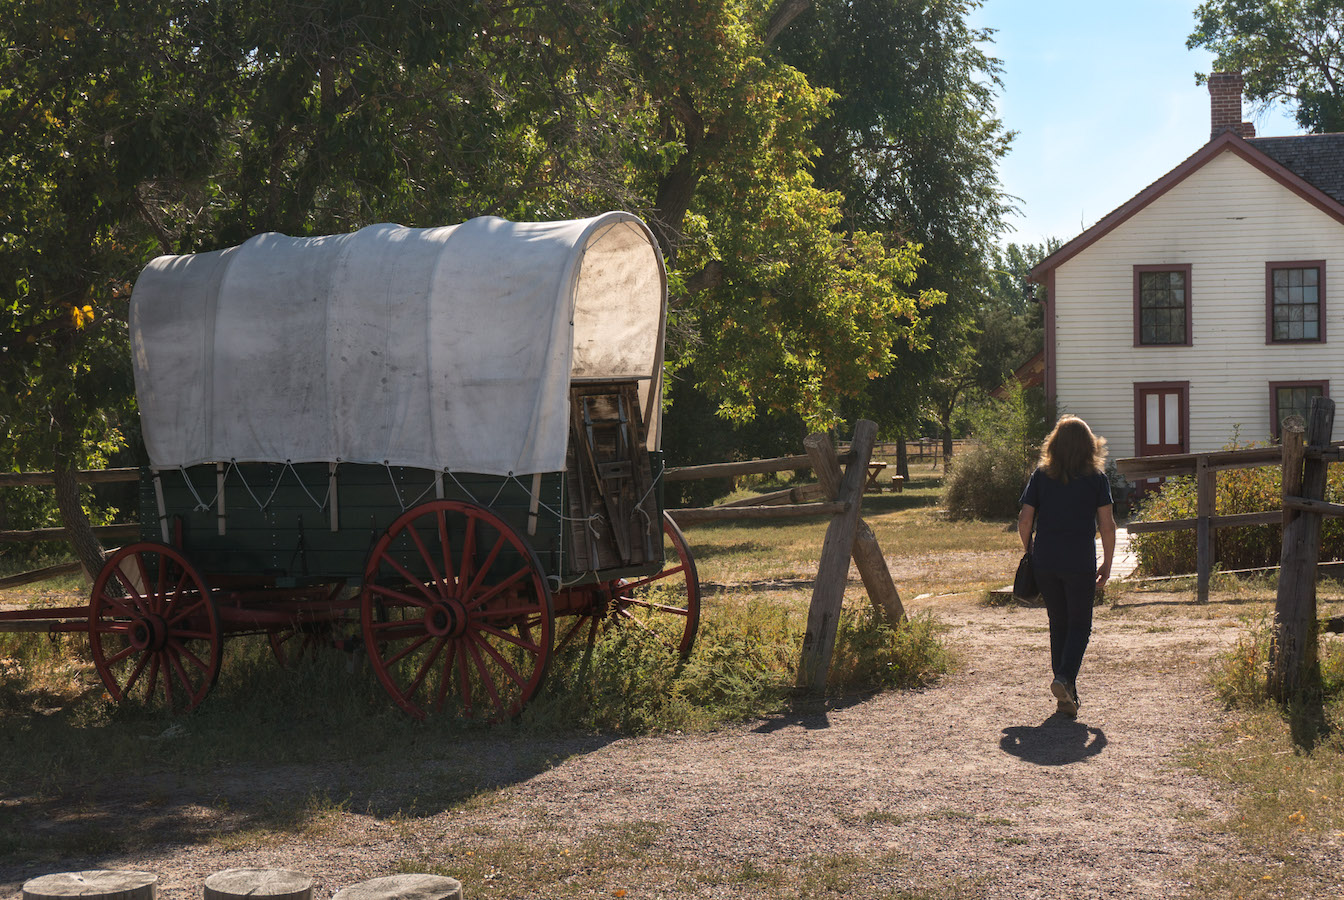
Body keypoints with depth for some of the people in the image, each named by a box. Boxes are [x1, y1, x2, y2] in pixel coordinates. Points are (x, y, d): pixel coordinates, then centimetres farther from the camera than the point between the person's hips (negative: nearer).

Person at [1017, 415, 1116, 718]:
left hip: (1045, 562, 2)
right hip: (1080, 563, -2)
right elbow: (1107, 526, -5)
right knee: (1079, 625, 9)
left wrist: (1029, 553, 15)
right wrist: (1107, 564, 5)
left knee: (1058, 624, 14)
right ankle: (1065, 677, -15)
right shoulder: (1096, 478, -2)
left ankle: (1068, 697, 16)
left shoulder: (1041, 475, 2)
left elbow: (1025, 521, 1)